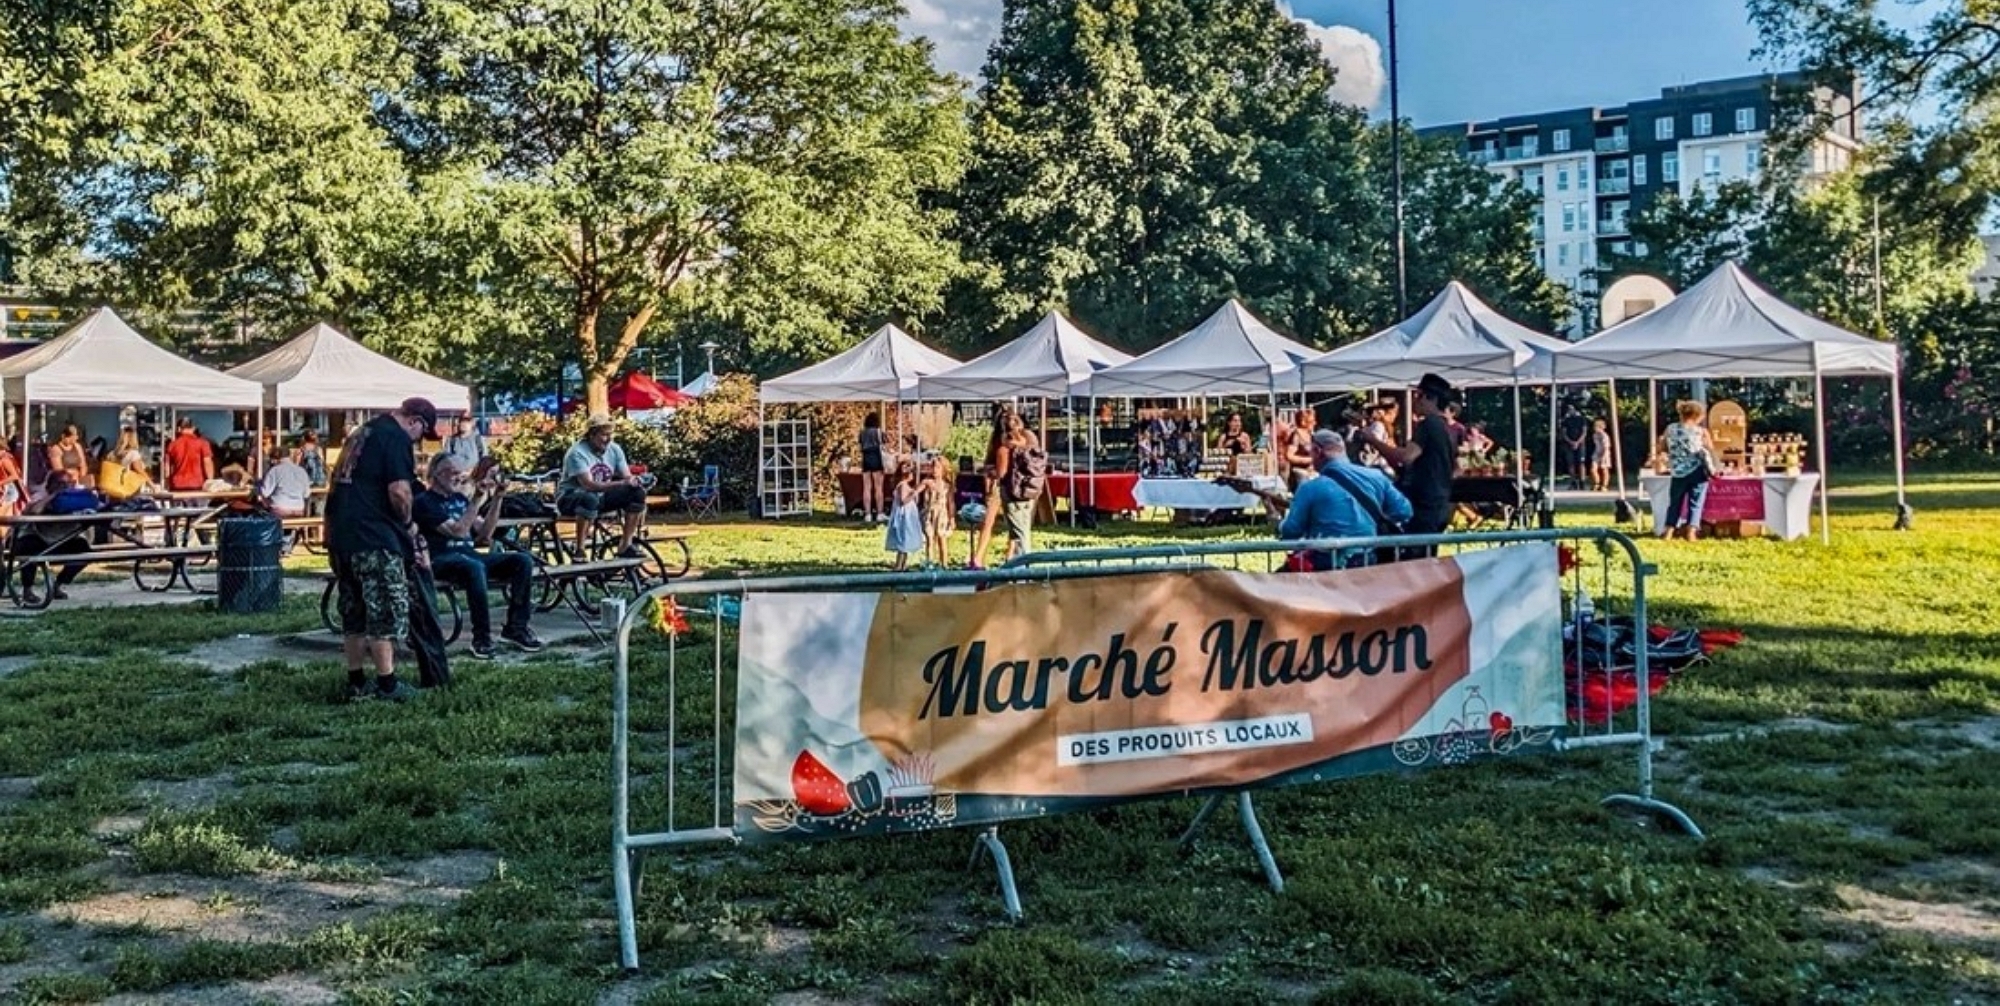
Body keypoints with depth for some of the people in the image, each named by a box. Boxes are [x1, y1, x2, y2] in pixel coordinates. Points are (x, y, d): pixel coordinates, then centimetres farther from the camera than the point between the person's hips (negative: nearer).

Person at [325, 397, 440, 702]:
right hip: (372, 537, -9)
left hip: (340, 533, 9)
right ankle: (387, 684, 1)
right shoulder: (397, 438, -9)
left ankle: (356, 682, 19)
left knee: (353, 610, 14)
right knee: (386, 609, -2)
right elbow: (399, 491, -21)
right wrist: (408, 522, -1)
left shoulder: (362, 433, 21)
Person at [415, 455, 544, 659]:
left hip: (470, 554, 7)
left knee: (524, 560, -14)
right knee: (474, 567, -41)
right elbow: (458, 530, -12)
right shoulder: (424, 501, 0)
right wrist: (477, 500, -15)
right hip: (442, 559, -7)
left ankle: (516, 627, -10)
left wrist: (496, 499, 5)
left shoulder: (460, 499, 23)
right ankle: (482, 638, -32)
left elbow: (484, 533, 15)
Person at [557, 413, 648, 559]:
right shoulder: (577, 453, -21)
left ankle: (625, 546, -7)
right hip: (571, 498, -6)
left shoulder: (614, 450, -2)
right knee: (591, 499, -41)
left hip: (600, 497, 6)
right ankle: (579, 551, -29)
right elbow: (589, 485, -32)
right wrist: (621, 483, -42)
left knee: (638, 492, -14)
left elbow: (628, 477, -4)